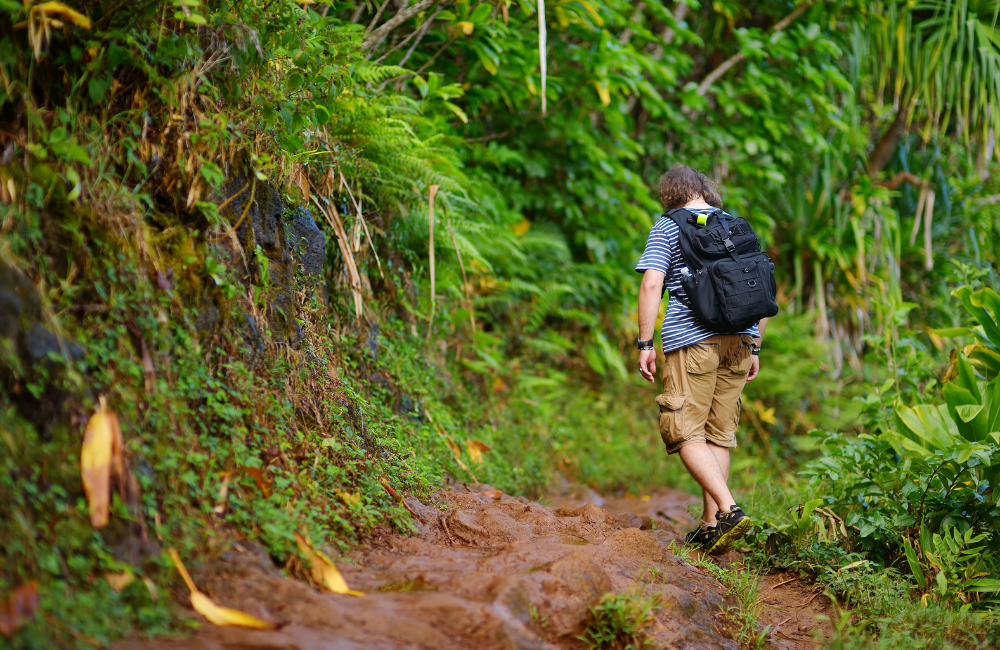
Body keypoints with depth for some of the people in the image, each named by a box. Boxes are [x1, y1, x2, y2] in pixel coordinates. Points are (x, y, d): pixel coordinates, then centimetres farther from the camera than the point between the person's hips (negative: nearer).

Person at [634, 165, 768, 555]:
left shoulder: (667, 227, 4)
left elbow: (652, 284, -8)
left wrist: (645, 343, -5)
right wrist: (755, 347, 21)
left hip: (692, 340, -5)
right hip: (738, 339, 5)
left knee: (685, 433, -6)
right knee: (719, 434, 9)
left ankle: (728, 509, -22)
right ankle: (711, 523, 7)